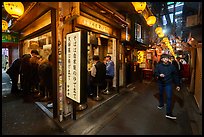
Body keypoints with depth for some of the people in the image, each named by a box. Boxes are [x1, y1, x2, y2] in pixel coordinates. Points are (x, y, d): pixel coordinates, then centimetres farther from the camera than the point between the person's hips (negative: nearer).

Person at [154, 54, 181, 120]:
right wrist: (159, 75, -25)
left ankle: (168, 113, 0)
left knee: (169, 97, -7)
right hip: (160, 83, 2)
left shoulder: (172, 66, -7)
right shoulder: (158, 66, -7)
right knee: (161, 94, 20)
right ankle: (161, 104, 47)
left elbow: (175, 75, -1)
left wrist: (177, 85, 0)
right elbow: (155, 73, -3)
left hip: (168, 83, -1)